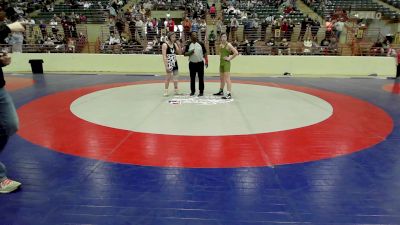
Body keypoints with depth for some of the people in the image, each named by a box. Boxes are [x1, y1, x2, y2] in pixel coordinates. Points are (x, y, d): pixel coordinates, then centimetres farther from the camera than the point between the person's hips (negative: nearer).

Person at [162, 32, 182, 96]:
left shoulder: (175, 44, 6)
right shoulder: (165, 45, -12)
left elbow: (179, 53, 9)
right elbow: (164, 56, -16)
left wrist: (179, 45, -5)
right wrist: (166, 66, -22)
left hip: (175, 63, 6)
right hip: (169, 63, -6)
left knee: (176, 77, 12)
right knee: (168, 77, -5)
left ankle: (176, 90, 22)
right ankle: (166, 91, 6)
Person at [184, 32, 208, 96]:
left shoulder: (201, 44, 1)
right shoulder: (188, 45, 2)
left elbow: (205, 53, 4)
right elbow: (185, 54, 1)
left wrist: (206, 61, -2)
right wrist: (190, 53, -18)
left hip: (200, 63, -1)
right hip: (192, 63, 1)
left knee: (201, 78, 0)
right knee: (192, 78, 7)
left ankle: (201, 91, 8)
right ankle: (192, 91, 19)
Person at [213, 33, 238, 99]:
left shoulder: (228, 45, -11)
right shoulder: (220, 45, 11)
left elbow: (236, 52, -18)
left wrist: (230, 58, -14)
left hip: (226, 63, -8)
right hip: (221, 62, 8)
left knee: (227, 79, -12)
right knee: (221, 78, 19)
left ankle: (229, 94, -12)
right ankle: (221, 91, 34)